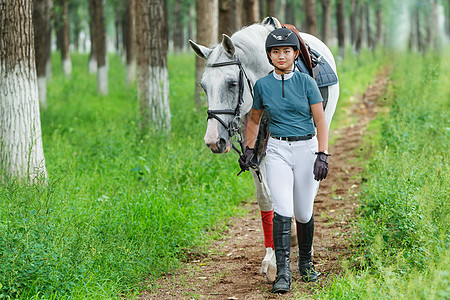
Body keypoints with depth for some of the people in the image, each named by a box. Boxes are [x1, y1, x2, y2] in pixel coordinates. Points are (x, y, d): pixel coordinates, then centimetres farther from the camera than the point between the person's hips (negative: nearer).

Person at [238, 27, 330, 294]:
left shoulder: (306, 82, -4)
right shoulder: (262, 85, 3)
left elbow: (321, 121, -6)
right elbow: (254, 120, 17)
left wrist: (322, 155, -15)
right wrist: (249, 149, 11)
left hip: (307, 148, -1)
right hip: (278, 151, 1)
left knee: (303, 213, 4)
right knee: (283, 209, -14)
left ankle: (306, 263, 28)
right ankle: (283, 273, -15)